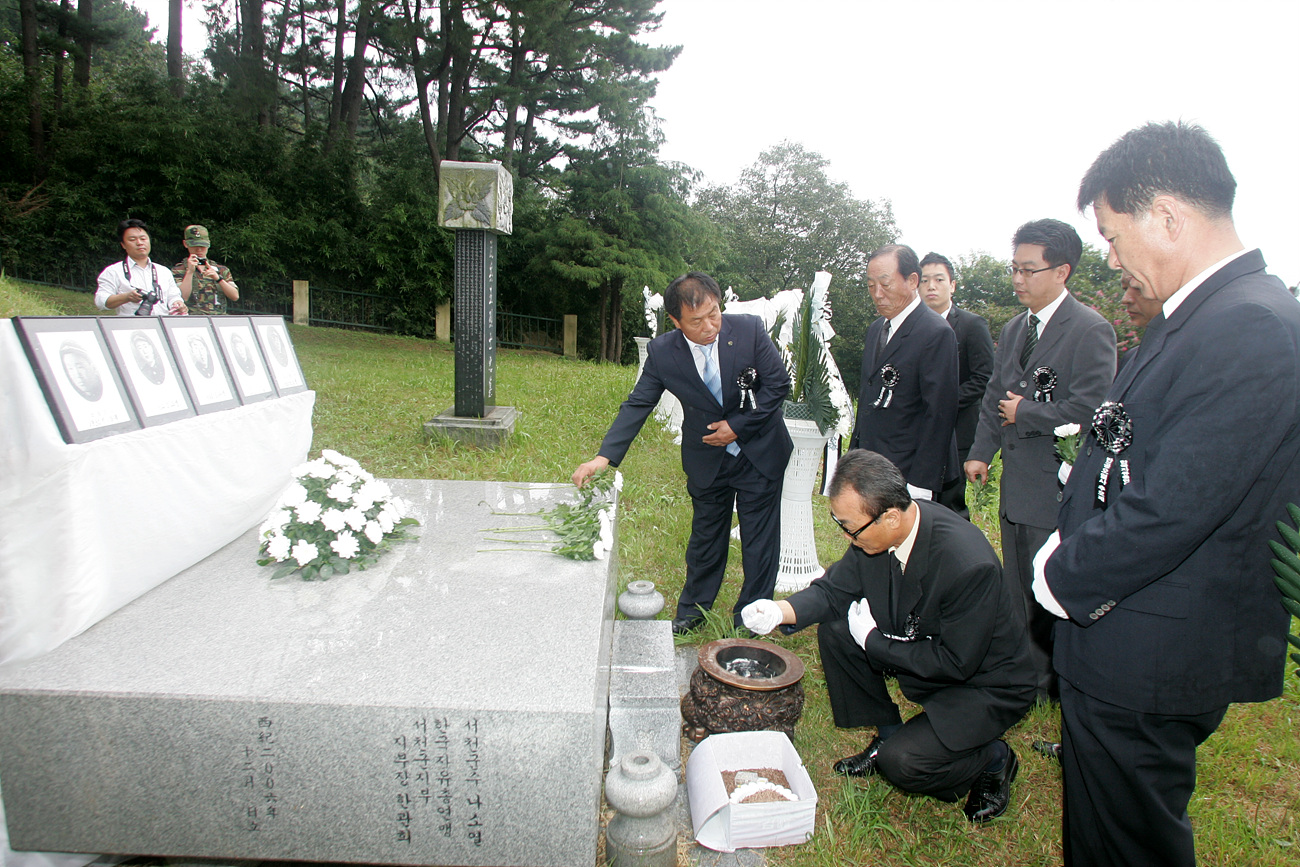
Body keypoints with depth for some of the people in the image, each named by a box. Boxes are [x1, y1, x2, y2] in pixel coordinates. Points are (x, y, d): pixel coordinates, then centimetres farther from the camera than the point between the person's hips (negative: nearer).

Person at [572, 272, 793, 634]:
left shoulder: (749, 330, -18)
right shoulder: (662, 352, -15)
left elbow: (778, 383, -10)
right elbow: (637, 405, -12)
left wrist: (738, 425, -16)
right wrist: (605, 456, -21)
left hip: (759, 453, -1)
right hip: (707, 461, 1)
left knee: (760, 539, 8)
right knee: (705, 536, 16)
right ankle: (693, 608, 37)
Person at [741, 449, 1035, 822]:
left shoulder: (970, 564, -36)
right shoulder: (874, 529, -17)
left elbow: (956, 663, -26)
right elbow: (835, 589, -3)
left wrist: (873, 642, -19)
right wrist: (781, 610, -22)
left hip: (984, 681, -7)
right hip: (923, 646, 7)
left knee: (903, 763, -22)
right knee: (834, 631, -9)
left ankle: (993, 760, 9)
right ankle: (888, 734, 11)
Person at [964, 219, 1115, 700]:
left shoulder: (1090, 330, -13)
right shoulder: (1013, 330, 13)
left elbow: (1087, 408, -21)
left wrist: (1024, 415, -11)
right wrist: (981, 453, 7)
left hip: (1059, 489, -8)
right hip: (1016, 486, 8)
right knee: (1020, 593, 19)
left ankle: (1065, 687, 23)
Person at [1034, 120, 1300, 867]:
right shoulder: (1204, 313, 8)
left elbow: (1169, 511, -27)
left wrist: (1065, 579, -12)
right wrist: (1071, 549, 4)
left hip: (1150, 659, -9)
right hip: (1130, 644, 9)